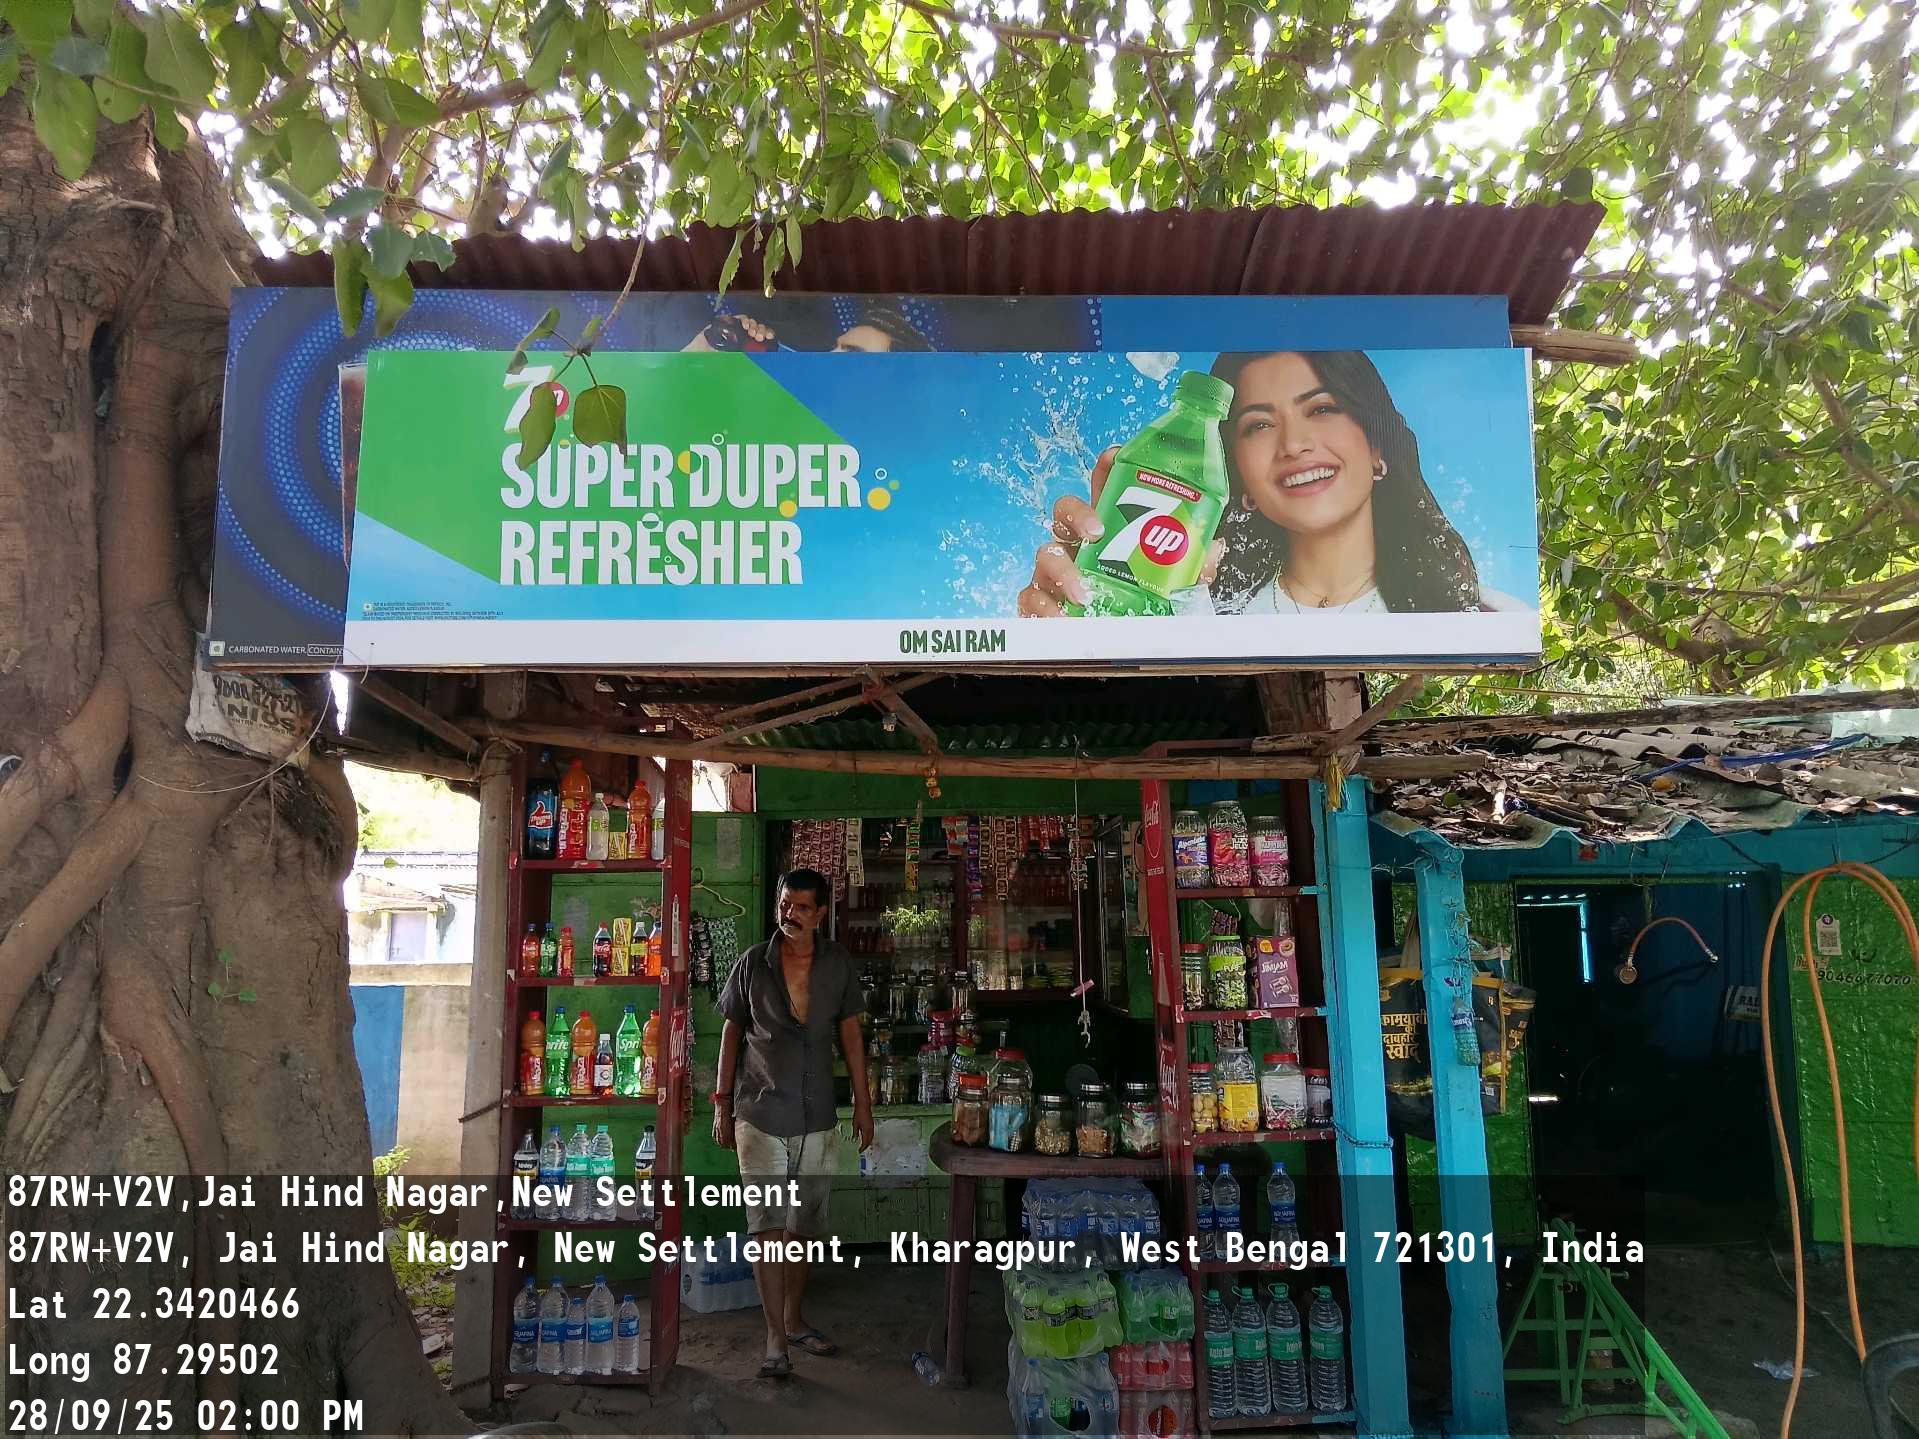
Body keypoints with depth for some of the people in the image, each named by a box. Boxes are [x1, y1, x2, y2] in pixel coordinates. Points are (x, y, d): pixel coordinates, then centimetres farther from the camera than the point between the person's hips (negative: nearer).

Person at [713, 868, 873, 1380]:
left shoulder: (839, 964, 2)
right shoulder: (752, 963, -3)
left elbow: (851, 1035, 7)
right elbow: (731, 1034, 3)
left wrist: (863, 1102, 6)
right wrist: (722, 1103, 1)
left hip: (817, 1116, 3)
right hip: (760, 1113, -2)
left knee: (803, 1223, 13)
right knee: (767, 1223, -4)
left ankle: (794, 1319, 29)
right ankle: (776, 1338, 3)